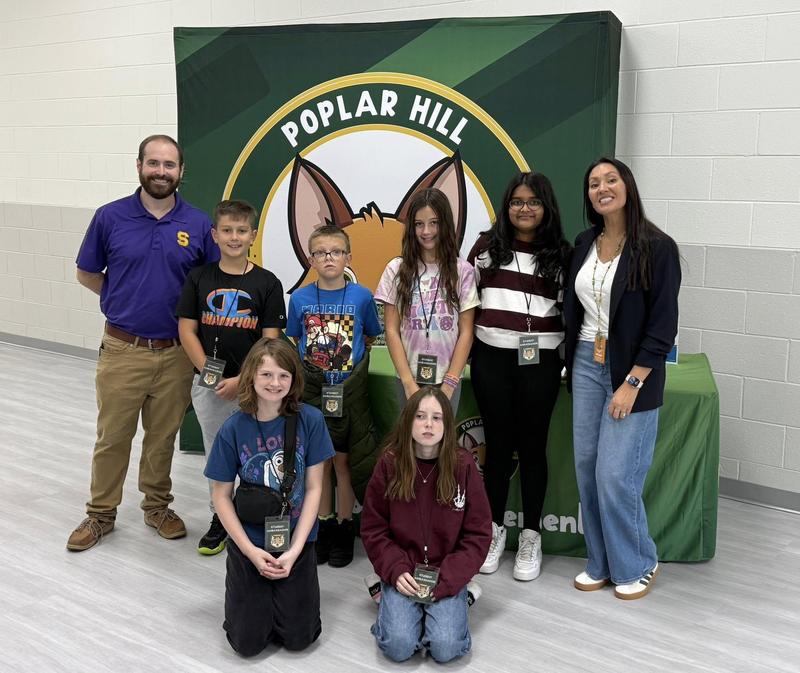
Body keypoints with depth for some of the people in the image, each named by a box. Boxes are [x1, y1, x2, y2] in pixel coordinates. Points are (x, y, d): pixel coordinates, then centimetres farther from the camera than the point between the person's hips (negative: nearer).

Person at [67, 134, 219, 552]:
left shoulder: (198, 224, -1)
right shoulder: (110, 217, -2)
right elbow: (86, 274, 8)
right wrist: (126, 301, 3)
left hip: (176, 352, 1)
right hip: (122, 349, -1)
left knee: (163, 436, 14)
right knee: (112, 436, 9)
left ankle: (157, 506, 32)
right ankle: (101, 514, 25)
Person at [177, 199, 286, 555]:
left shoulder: (267, 283, -4)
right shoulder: (199, 278, 1)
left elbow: (270, 340, -6)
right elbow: (187, 331, 0)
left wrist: (241, 380, -15)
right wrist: (209, 373, -10)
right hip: (208, 385, 2)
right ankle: (220, 519, 29)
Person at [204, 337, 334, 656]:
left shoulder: (310, 420, -12)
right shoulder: (233, 429, -12)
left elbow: (313, 488, -7)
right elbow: (221, 496, -5)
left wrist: (294, 550, -13)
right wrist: (250, 551, -12)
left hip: (296, 540, 0)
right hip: (249, 541, 0)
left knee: (299, 637, -2)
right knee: (247, 642, -1)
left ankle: (286, 588, 28)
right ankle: (248, 591, 29)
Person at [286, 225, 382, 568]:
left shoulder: (362, 296, -6)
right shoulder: (300, 298, -2)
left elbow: (370, 337, 9)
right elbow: (293, 344, 9)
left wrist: (351, 358, 1)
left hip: (350, 391, -1)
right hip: (312, 390, 1)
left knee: (345, 461, 7)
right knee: (318, 460, 10)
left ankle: (344, 527, 21)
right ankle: (322, 524, 25)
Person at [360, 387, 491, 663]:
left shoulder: (463, 466, -6)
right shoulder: (389, 464, -4)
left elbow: (478, 534, -3)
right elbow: (373, 529, 2)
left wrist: (446, 579, -13)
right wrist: (395, 571, -13)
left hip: (447, 575, 0)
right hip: (403, 574, 1)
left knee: (445, 648, -20)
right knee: (398, 646, -19)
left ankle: (453, 601, 12)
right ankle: (391, 601, 12)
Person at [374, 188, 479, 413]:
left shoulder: (462, 271, -1)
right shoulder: (396, 270, 0)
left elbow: (466, 332, -1)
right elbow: (392, 330, -2)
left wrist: (449, 384, -8)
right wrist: (409, 383, -8)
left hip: (449, 379, 0)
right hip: (409, 378, 0)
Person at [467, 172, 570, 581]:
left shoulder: (560, 254, 3)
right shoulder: (486, 247, 6)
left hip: (539, 360, -1)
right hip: (492, 357, 1)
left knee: (532, 445, 7)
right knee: (498, 443, 9)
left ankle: (531, 536, 20)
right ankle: (494, 529, 24)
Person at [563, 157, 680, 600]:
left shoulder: (657, 248, -10)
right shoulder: (584, 244, 7)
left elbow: (663, 325, -13)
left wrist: (632, 384, -16)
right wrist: (572, 363, 9)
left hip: (632, 369, -6)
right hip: (586, 364, 6)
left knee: (616, 475, -6)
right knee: (587, 469, 8)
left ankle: (636, 566, 17)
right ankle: (600, 563, 24)